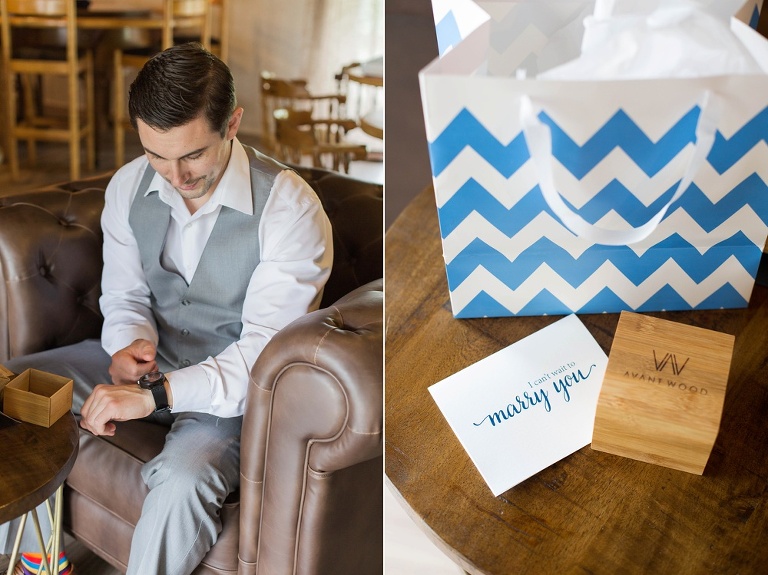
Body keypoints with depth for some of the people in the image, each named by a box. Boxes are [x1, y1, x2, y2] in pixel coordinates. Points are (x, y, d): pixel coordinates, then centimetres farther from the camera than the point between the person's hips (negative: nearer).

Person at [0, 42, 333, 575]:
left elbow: (266, 349, -24)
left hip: (232, 385, -6)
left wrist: (153, 395, -32)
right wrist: (127, 346, -17)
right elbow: (124, 295, 8)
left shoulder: (289, 207, -21)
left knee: (184, 479, -35)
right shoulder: (129, 185, -2)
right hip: (149, 355, 6)